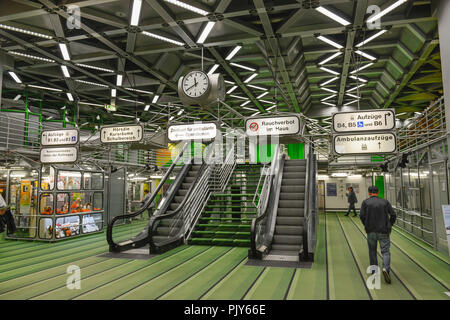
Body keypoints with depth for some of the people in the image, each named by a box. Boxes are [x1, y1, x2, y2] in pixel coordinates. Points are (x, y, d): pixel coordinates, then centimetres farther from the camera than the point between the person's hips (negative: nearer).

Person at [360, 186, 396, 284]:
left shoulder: (365, 202, 0)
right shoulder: (385, 202, 4)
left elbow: (362, 215, -9)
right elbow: (393, 215, -1)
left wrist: (366, 226, 6)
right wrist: (389, 226, 11)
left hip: (371, 231, 0)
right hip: (383, 231, 0)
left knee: (372, 251, 18)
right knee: (385, 251, 2)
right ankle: (386, 269, -21)